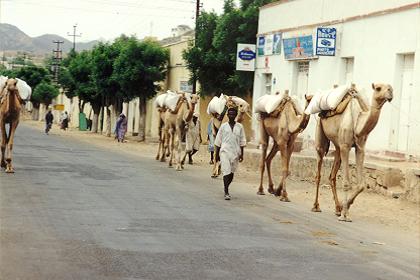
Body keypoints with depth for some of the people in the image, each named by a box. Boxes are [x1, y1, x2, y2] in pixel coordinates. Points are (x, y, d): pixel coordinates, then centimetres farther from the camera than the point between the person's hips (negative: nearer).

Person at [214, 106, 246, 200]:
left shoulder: (240, 127, 6)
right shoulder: (223, 126, 4)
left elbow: (242, 141, 9)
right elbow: (218, 141, 7)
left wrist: (241, 154, 4)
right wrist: (217, 154, 5)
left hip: (235, 152, 2)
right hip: (225, 151, -2)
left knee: (232, 173, 8)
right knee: (226, 172, -12)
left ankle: (226, 188, 30)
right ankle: (226, 193, -12)